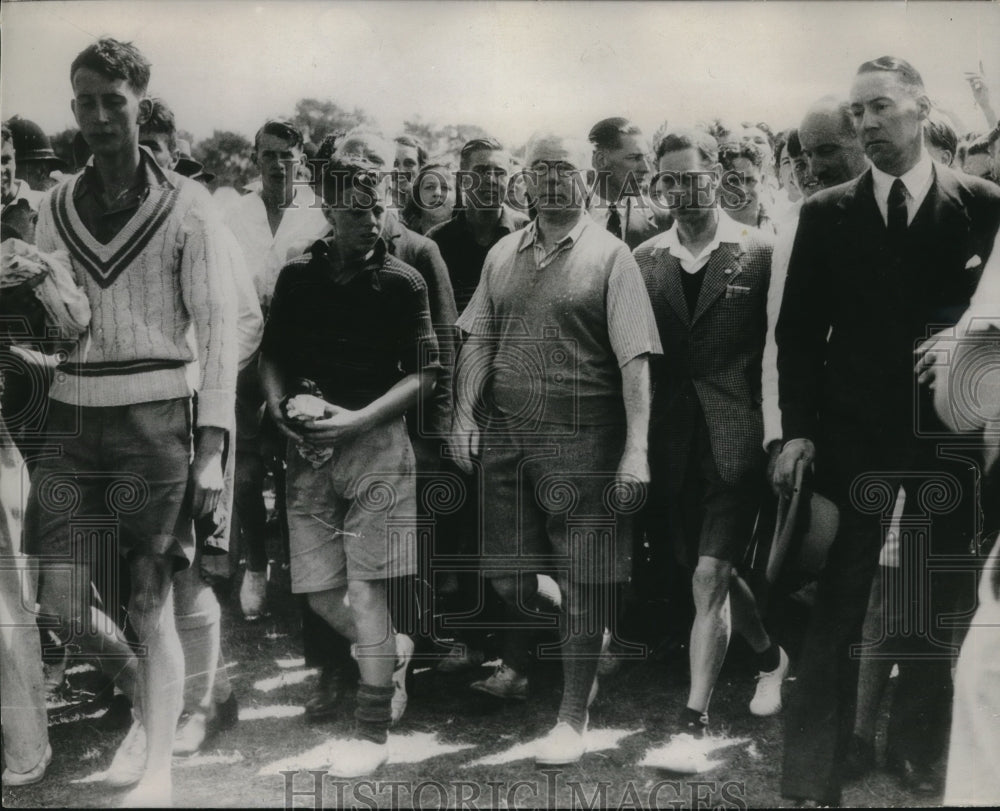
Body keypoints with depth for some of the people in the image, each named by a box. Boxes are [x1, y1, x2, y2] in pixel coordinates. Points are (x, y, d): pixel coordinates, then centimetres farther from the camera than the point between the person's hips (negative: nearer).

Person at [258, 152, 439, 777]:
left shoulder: (402, 282, -2)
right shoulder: (298, 277, 7)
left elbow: (423, 374, -3)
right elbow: (274, 356, 16)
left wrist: (359, 419, -15)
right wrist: (279, 406, -4)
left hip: (375, 444, -4)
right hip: (309, 448, 4)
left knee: (365, 585, -5)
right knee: (318, 591, 4)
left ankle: (374, 729, 7)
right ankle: (391, 652, 34)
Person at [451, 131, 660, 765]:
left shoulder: (610, 256, -4)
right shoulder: (503, 254, 11)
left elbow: (635, 359, -9)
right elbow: (480, 342, 13)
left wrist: (636, 448, -17)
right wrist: (465, 414, 1)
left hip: (582, 439, -4)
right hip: (505, 434, 4)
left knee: (584, 581, 2)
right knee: (506, 576, 11)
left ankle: (573, 716, 15)